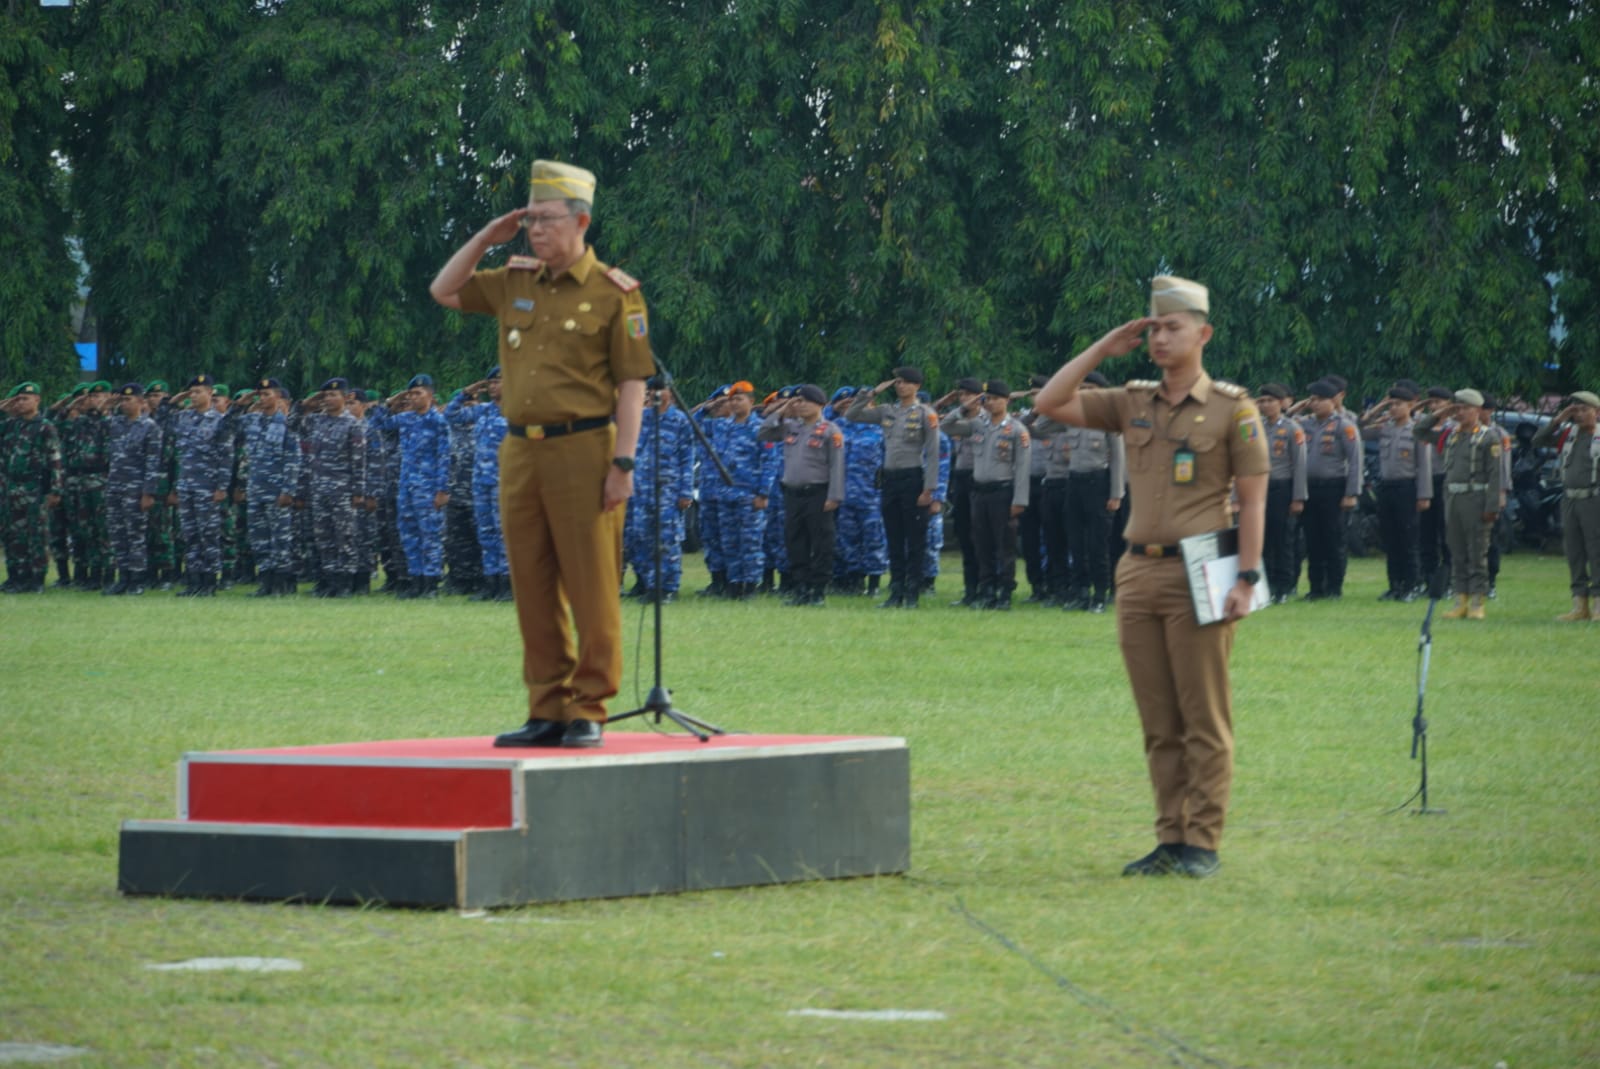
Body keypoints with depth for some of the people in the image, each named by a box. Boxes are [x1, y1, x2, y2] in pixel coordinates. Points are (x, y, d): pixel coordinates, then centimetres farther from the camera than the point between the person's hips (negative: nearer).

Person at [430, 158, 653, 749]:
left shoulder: (612, 292, -4)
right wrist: (487, 237, 11)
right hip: (520, 451, 6)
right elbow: (444, 291, 23)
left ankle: (588, 710, 1)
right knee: (533, 589, 8)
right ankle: (548, 709, 14)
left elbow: (632, 385, -6)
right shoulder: (514, 283, 12)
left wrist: (622, 464, -13)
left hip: (581, 450, -6)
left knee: (591, 589, -3)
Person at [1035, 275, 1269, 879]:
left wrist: (1246, 579, -12)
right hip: (1138, 574, 5)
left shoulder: (1232, 408, -1)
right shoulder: (1132, 404, 12)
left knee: (1205, 722, -2)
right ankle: (1170, 840, 12)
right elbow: (1051, 404, 10)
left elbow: (1253, 499, -4)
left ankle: (1203, 844, 0)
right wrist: (1104, 349, 7)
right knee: (1159, 725, 7)